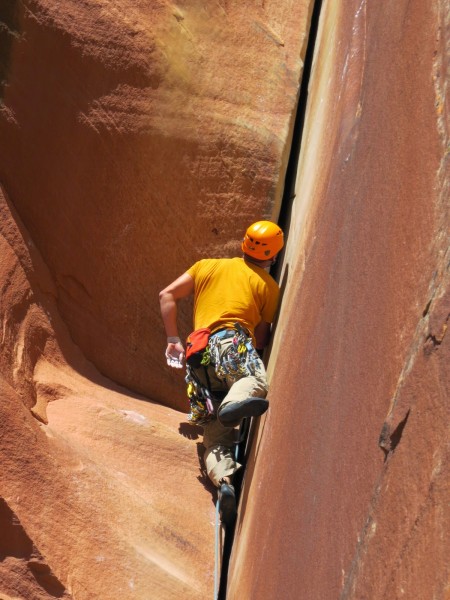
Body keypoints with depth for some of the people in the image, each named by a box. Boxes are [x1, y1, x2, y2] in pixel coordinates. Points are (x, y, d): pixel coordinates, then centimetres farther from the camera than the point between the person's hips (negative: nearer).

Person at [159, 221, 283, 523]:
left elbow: (167, 296, 18)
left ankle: (223, 480, -26)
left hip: (200, 356, 4)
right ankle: (237, 401, -61)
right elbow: (261, 337, 10)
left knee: (216, 438, 2)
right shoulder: (269, 286, 16)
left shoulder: (207, 266, 26)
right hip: (233, 345, -4)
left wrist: (173, 340, 19)